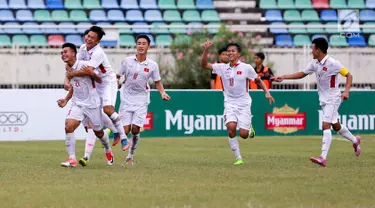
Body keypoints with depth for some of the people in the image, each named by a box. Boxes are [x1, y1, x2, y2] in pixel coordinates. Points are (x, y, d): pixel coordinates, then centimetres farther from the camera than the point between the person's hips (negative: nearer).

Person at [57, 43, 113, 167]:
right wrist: (66, 100, 13)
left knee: (98, 132, 11)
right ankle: (72, 159, -18)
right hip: (77, 104, 5)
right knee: (68, 127, -19)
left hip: (92, 104, -5)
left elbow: (99, 81, -13)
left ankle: (108, 151, 43)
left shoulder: (84, 65, -16)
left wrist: (92, 74, -32)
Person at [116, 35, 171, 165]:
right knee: (125, 130, -9)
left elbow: (157, 82, 10)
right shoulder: (127, 61, -2)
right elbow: (117, 77, 7)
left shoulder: (152, 65, -1)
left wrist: (163, 93, -7)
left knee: (135, 130, -8)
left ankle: (130, 157, 7)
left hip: (141, 101, 0)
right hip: (126, 99, 0)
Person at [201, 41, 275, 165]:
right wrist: (206, 50, -18)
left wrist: (267, 93, -3)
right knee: (231, 127, -23)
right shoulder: (222, 68, 1)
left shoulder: (246, 68, -4)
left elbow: (258, 80, 8)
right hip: (230, 104, 1)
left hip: (244, 104, -1)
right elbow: (204, 65, -5)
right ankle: (238, 158, -11)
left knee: (243, 134, -11)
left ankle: (249, 129, 29)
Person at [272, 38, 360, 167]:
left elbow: (348, 75, -14)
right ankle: (355, 141, 43)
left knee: (326, 126, -17)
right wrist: (283, 77, 10)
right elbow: (302, 74, 15)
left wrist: (346, 91, -26)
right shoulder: (314, 63, 4)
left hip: (333, 99, -8)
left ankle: (323, 158, -23)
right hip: (323, 99, 8)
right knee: (336, 126, 19)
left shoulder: (333, 63, -19)